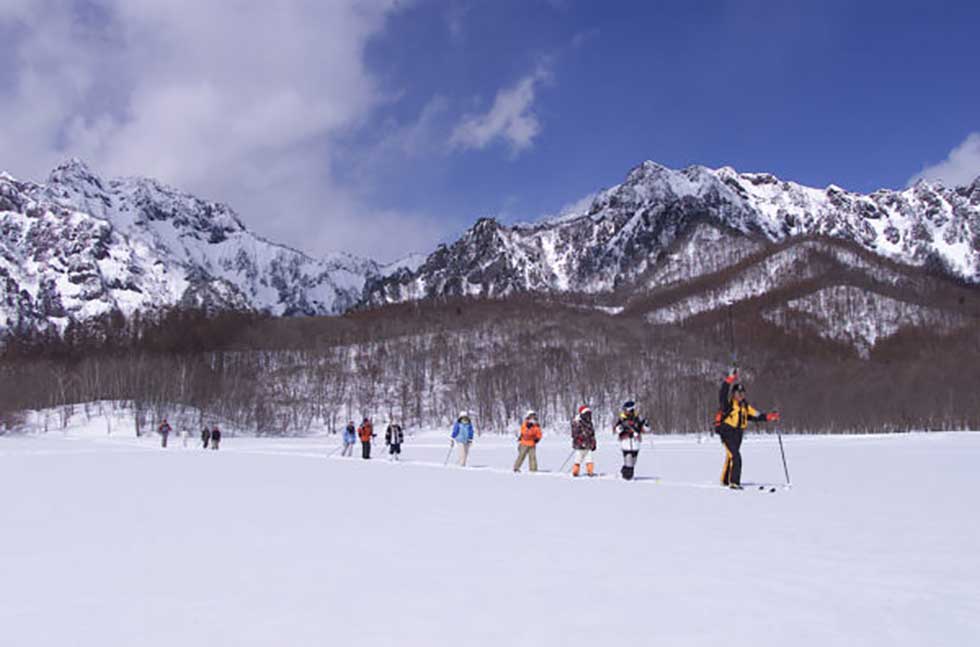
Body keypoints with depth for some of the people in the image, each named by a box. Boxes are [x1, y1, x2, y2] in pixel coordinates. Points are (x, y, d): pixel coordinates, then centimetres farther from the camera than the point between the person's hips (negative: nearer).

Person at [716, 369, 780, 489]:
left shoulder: (745, 406, 12)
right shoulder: (728, 403, -10)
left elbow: (756, 415, 12)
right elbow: (723, 394, -28)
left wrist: (769, 417, 0)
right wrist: (729, 380, -36)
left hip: (738, 433, 7)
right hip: (727, 432, -7)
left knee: (730, 456, 17)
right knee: (735, 457, -17)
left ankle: (725, 481, 31)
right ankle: (734, 483, -15)